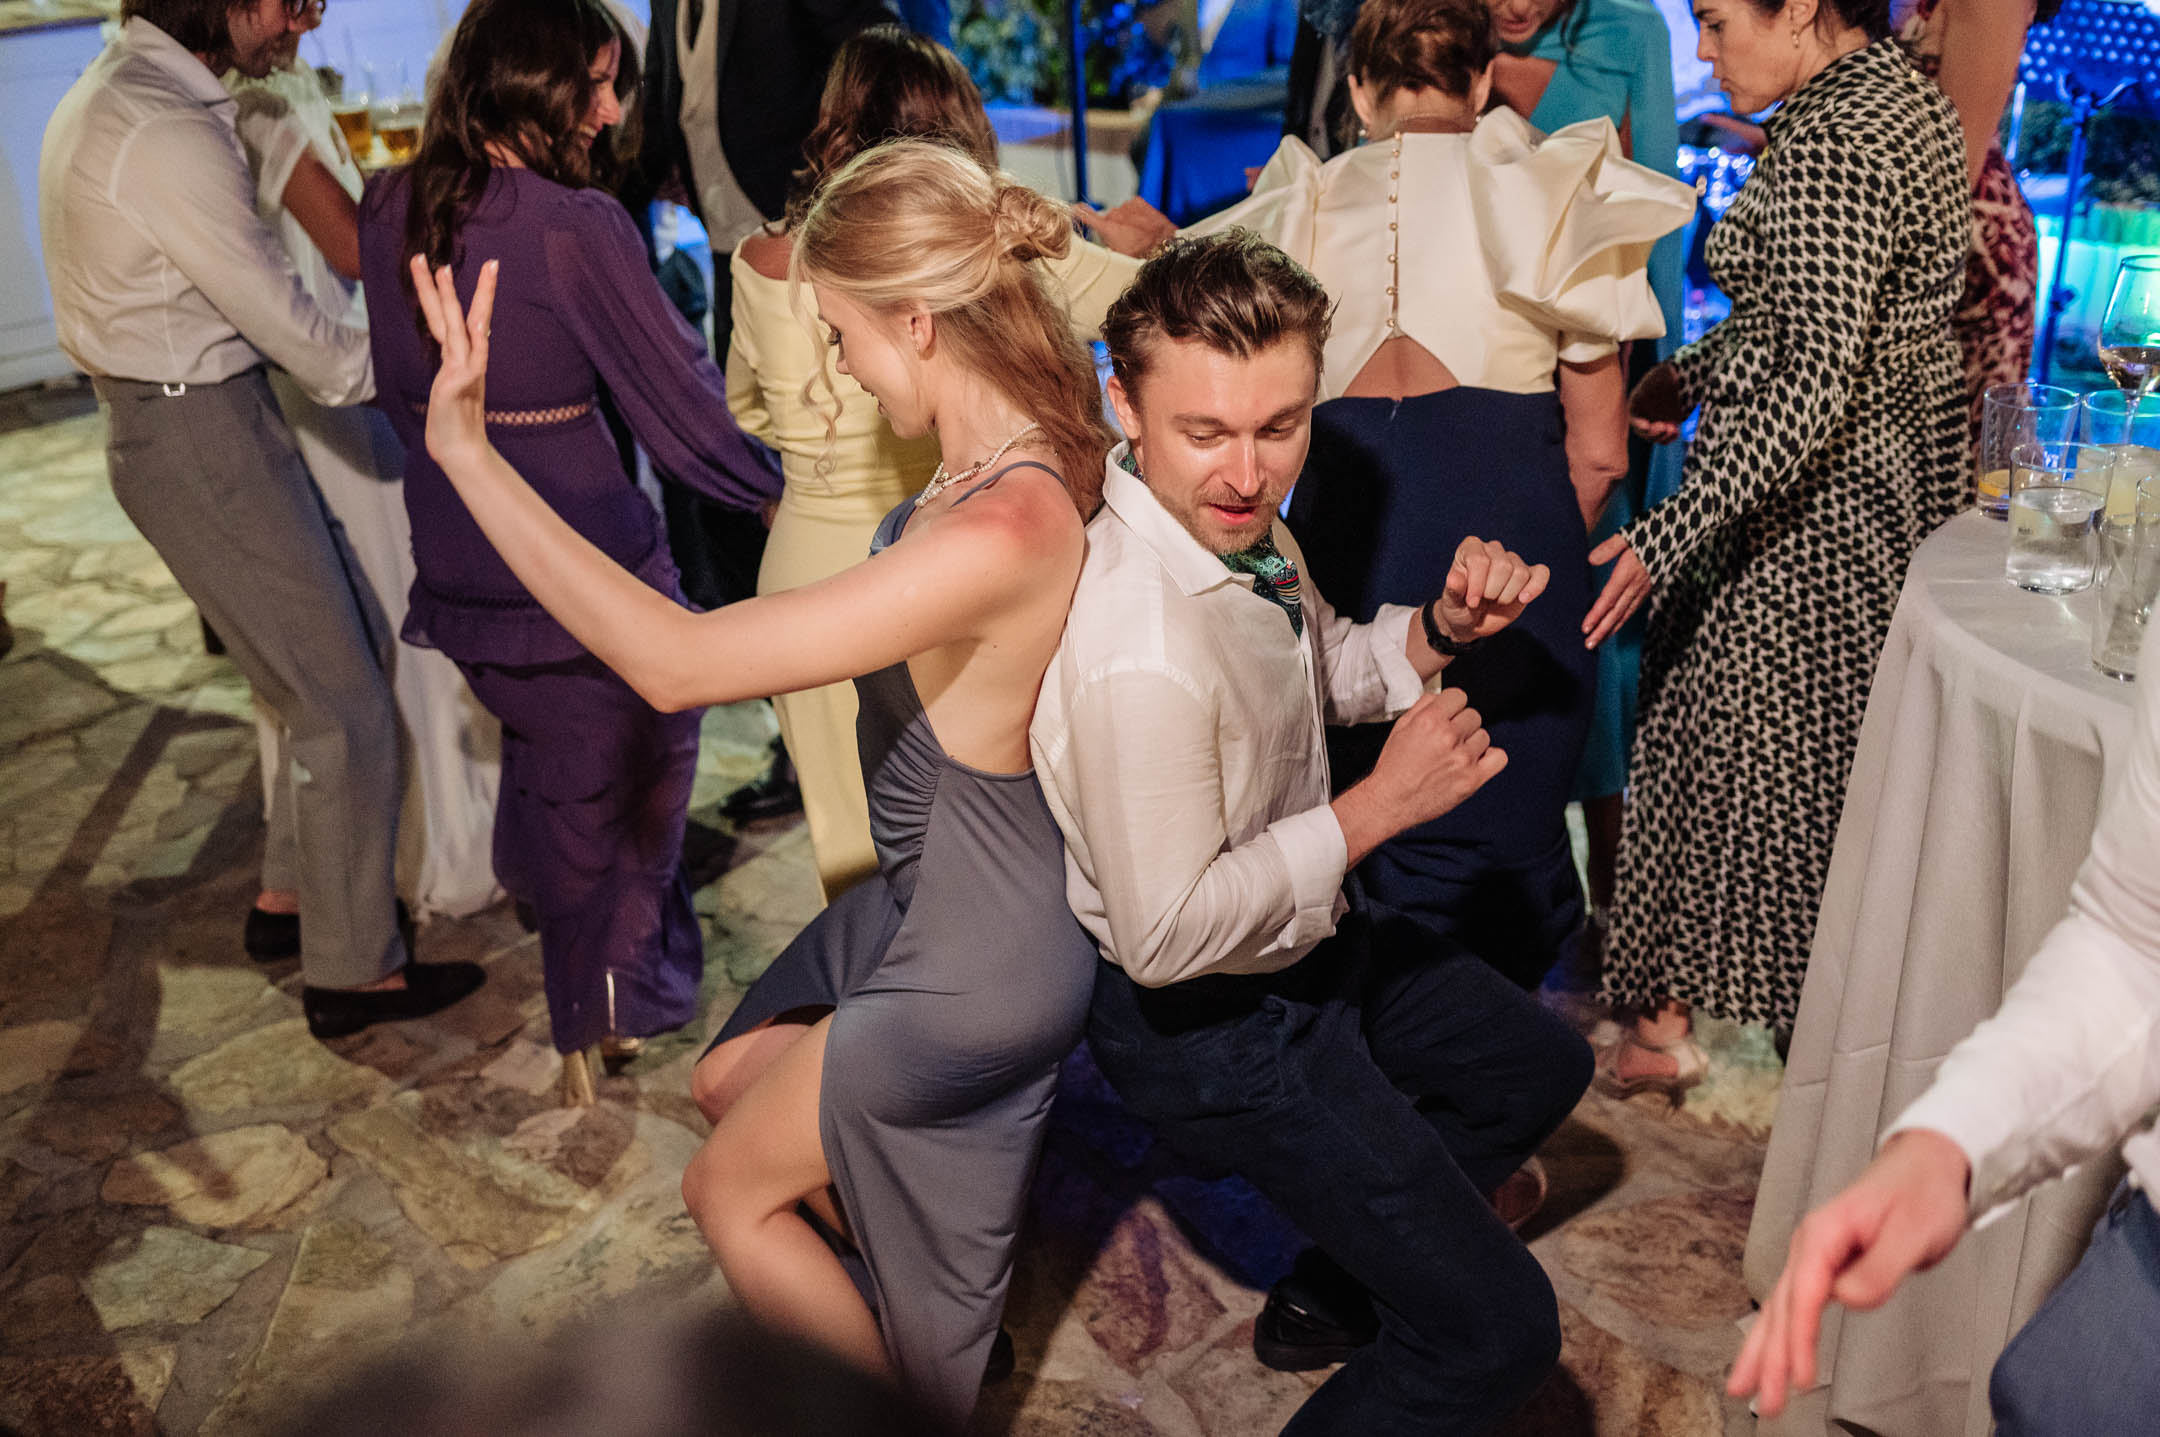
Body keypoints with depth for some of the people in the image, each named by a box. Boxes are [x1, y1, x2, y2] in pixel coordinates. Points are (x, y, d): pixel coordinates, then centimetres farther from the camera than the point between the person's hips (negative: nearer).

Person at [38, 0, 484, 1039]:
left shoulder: (118, 89, 11)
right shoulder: (168, 134, -22)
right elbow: (287, 322, -19)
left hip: (198, 417, 10)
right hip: (200, 436, -10)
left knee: (352, 637, 18)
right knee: (342, 701, -3)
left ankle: (292, 885, 32)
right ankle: (352, 971, 9)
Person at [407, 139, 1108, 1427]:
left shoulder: (996, 535, -38)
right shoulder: (1040, 447, -12)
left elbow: (675, 662, -38)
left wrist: (468, 452, -34)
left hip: (980, 958, -9)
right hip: (941, 888, 9)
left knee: (732, 1190, 16)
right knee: (730, 1081, 28)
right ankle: (912, 1309, 46)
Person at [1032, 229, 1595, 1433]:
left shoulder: (1240, 523, -7)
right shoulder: (1139, 650, -36)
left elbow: (1325, 676, 13)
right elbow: (1166, 935, -33)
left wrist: (1442, 628, -8)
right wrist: (1379, 807, -28)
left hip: (1316, 937, 10)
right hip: (1214, 1023, -9)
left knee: (1541, 1068, 30)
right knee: (1500, 1331, -7)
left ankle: (1328, 1295, 42)